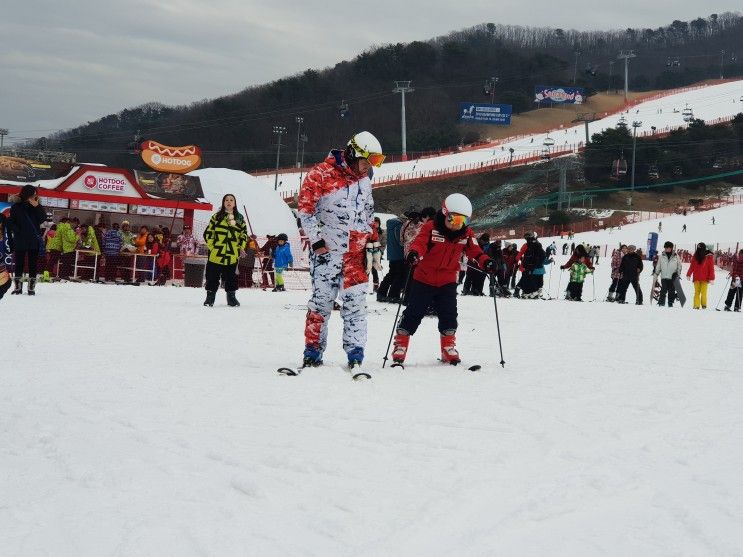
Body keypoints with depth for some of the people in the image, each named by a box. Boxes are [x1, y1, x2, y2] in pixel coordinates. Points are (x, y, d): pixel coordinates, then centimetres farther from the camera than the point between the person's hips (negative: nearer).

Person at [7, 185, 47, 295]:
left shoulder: (38, 207, 7)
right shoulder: (16, 207, 1)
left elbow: (43, 218, -8)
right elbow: (10, 223, 2)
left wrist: (37, 206, -17)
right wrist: (17, 231, -12)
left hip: (34, 241, 1)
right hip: (20, 241, -1)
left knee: (33, 264, 2)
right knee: (19, 264, 2)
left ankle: (31, 287, 6)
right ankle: (18, 287, 9)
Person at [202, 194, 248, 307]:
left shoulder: (240, 218, 11)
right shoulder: (217, 217, 4)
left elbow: (244, 234, 15)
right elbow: (208, 233, 3)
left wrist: (242, 247, 3)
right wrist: (212, 247, -6)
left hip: (233, 255, 2)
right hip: (216, 254, -2)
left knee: (231, 278, 7)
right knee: (213, 277, 2)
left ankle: (231, 297, 19)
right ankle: (210, 297, 12)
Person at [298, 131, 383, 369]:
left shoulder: (365, 179, 13)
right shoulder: (322, 173, -8)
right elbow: (305, 207, -8)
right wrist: (316, 239, -11)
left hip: (356, 250, 5)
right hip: (327, 248, -5)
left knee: (356, 300, -1)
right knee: (322, 299, -3)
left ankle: (355, 353, 2)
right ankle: (313, 350, 7)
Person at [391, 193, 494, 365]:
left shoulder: (466, 234, -2)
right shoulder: (430, 228, -16)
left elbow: (474, 251, -5)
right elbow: (420, 242, -27)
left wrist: (485, 262, -26)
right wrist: (414, 253, -50)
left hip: (447, 282, 3)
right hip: (423, 279, -3)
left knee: (449, 315, 2)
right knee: (414, 313, 0)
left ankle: (448, 347, 16)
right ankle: (400, 345, 11)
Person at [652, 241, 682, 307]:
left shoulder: (676, 257, 3)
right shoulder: (661, 256, 5)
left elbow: (679, 267, 9)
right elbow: (658, 266, 12)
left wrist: (677, 274, -1)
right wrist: (655, 274, 10)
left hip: (672, 278, 0)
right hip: (664, 277, 0)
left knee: (671, 291, 3)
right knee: (663, 291, -8)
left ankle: (670, 303, 12)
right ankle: (661, 303, -4)